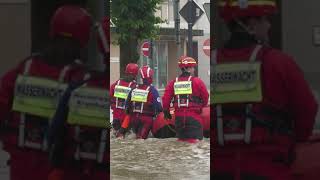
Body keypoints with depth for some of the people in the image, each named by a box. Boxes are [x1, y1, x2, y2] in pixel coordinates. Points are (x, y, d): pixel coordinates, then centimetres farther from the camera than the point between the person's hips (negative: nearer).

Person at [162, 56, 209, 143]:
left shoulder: (173, 83, 5)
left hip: (179, 116, 5)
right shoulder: (197, 81, -7)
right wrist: (202, 106, 20)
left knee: (181, 139, 15)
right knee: (194, 141, -6)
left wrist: (166, 111, 17)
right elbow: (205, 97, 0)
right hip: (194, 116, -5)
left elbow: (166, 98, 3)